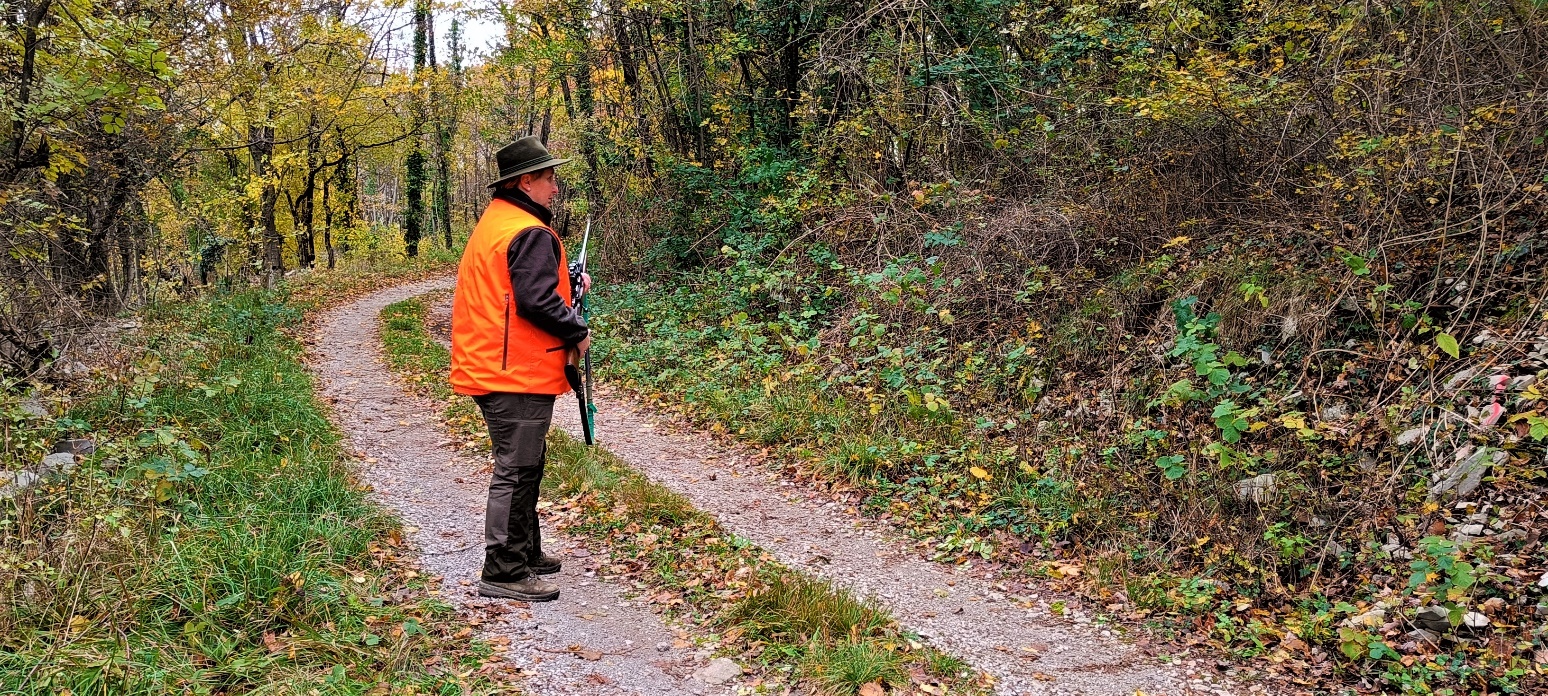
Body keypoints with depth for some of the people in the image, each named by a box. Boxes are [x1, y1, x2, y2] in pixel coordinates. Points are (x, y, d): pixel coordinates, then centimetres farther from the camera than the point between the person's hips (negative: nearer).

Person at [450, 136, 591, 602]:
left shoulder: (494, 223, 17)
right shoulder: (531, 232, -16)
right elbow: (537, 301, -24)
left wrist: (567, 281, 12)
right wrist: (577, 333, -10)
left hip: (490, 368, 11)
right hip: (518, 372, -11)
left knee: (525, 464, 20)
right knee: (518, 470, -6)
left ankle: (526, 551, 31)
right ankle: (504, 572, -2)